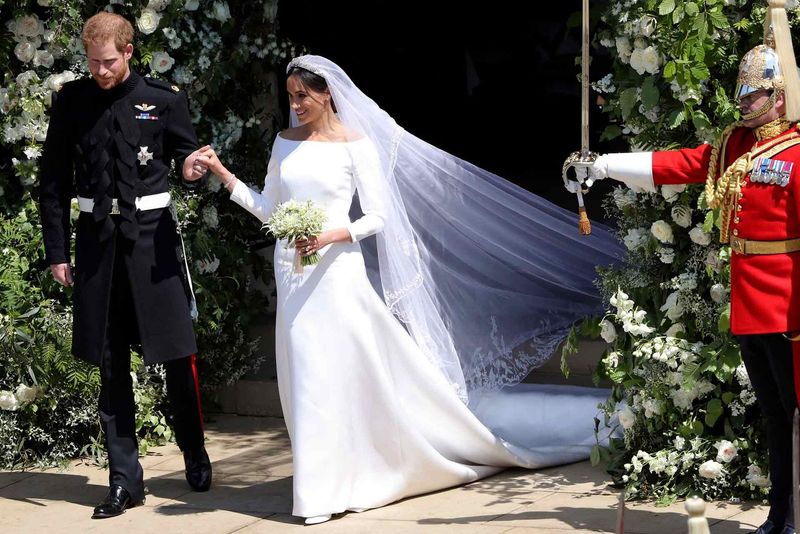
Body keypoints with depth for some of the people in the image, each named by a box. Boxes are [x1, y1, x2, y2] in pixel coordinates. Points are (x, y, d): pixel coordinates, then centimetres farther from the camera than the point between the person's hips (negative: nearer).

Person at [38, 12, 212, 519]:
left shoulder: (165, 99, -2)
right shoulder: (71, 101, 2)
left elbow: (188, 155, 7)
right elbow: (55, 181, 6)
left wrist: (193, 166, -18)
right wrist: (57, 251, 3)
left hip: (151, 232, -1)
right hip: (96, 237, 2)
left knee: (178, 354, 4)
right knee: (112, 367, 7)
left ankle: (196, 457, 28)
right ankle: (125, 481, 15)